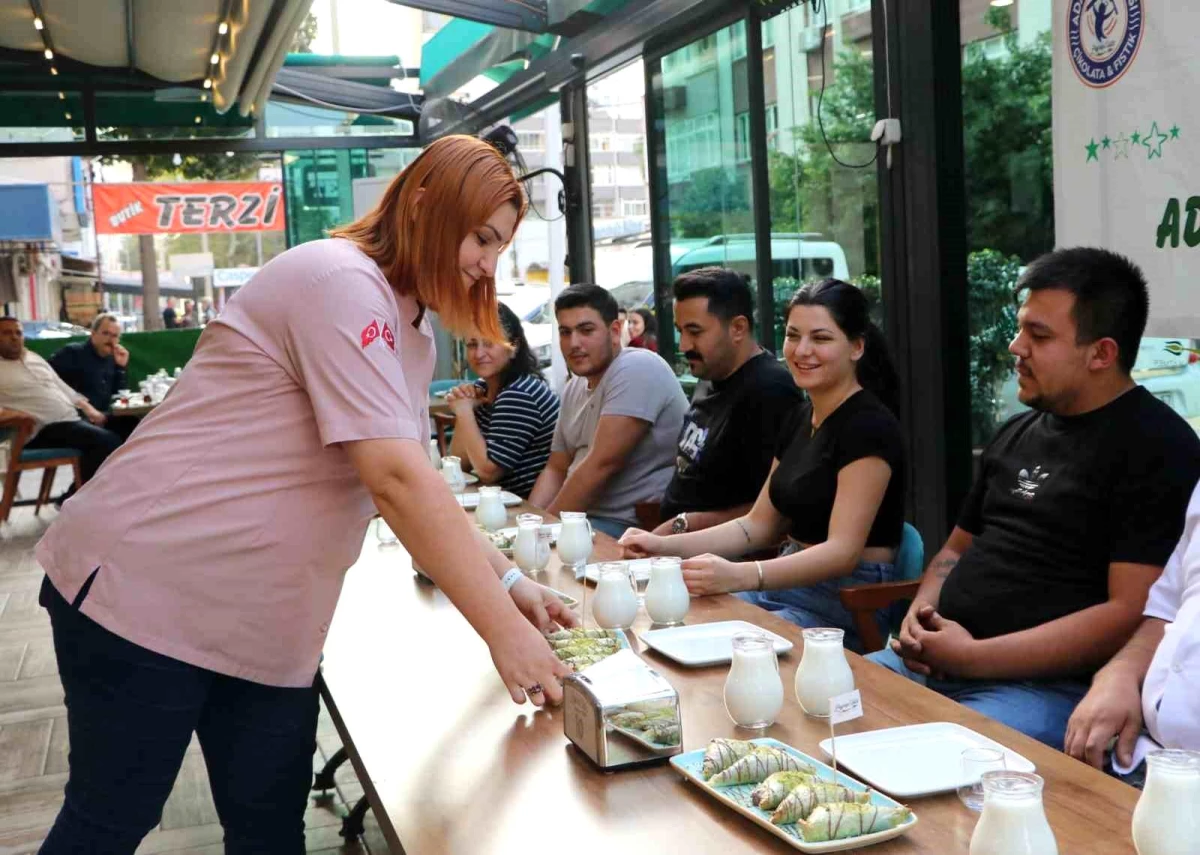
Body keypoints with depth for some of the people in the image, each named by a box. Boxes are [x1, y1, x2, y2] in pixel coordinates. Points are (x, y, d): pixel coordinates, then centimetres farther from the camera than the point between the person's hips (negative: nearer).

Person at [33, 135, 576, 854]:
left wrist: (507, 582, 1)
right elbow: (394, 479, -26)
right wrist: (504, 631, -23)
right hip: (147, 587, -9)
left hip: (265, 621, 9)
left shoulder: (411, 328, 12)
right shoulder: (340, 281, -19)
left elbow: (414, 484, 14)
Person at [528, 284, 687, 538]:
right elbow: (556, 469, 16)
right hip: (584, 516, 8)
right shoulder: (574, 388, 12)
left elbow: (602, 464, -21)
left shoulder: (637, 369, -15)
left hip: (633, 525, -7)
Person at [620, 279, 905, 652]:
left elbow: (843, 551, -22)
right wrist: (665, 546, 1)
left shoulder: (869, 426, -14)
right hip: (790, 582, 8)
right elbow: (759, 525, 15)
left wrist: (738, 575, -37)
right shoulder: (801, 417, 12)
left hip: (849, 603, -8)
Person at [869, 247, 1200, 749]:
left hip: (1053, 687, -8)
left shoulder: (1157, 448, -7)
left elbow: (1131, 615, -16)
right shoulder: (1016, 434, 17)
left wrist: (972, 657, -16)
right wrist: (921, 612, 4)